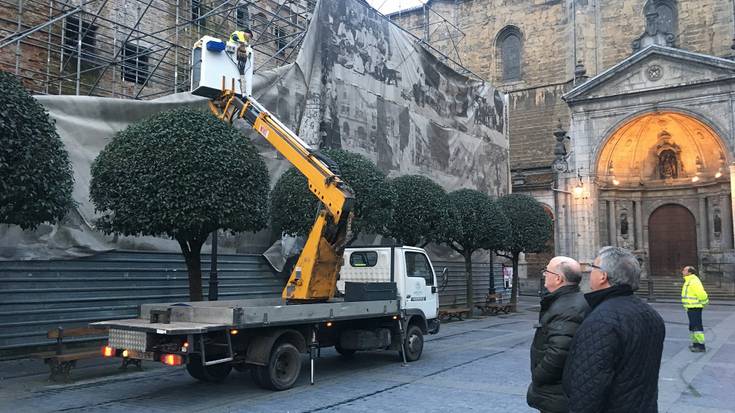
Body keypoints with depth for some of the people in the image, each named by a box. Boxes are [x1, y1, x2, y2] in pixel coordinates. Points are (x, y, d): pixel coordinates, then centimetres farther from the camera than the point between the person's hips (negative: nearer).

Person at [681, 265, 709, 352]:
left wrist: (704, 302, -11)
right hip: (690, 308, 11)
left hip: (695, 308, -11)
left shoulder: (694, 282, -19)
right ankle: (695, 344, 25)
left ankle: (701, 346, -7)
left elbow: (701, 294, -25)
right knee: (692, 326, 16)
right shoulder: (688, 281, 15)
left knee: (697, 326, -9)